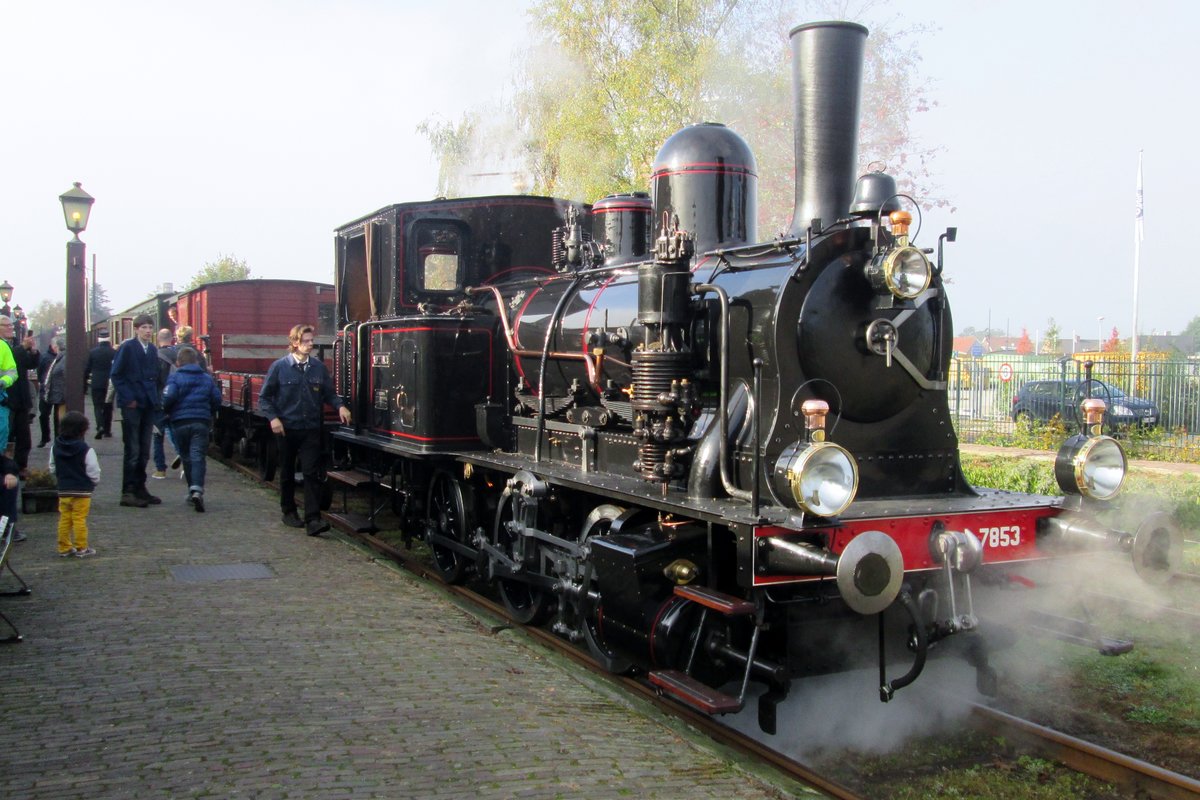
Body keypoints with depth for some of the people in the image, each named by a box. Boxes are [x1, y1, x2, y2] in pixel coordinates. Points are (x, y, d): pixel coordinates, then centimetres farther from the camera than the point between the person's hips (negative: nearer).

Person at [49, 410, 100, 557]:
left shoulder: (55, 447, 2)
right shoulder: (86, 450, -16)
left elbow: (52, 468, 10)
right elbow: (93, 472, -12)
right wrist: (95, 481, 9)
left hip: (63, 491, 5)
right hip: (82, 491, -5)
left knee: (64, 519, 12)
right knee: (79, 519, -1)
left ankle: (64, 547, 17)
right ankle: (81, 548, 4)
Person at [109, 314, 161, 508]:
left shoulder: (153, 350, 13)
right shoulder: (127, 347, -5)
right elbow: (116, 375, -7)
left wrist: (156, 399, 7)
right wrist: (127, 399, -12)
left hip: (148, 405, 6)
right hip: (132, 405, -6)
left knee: (144, 451, 10)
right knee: (132, 450, -6)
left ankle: (140, 488, 17)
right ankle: (128, 492, -3)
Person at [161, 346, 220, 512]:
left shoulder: (174, 378, 0)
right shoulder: (207, 378, 9)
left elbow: (168, 397, -14)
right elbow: (217, 399, 6)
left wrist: (168, 411, 5)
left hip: (180, 422, -1)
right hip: (202, 422, 1)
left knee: (187, 457, 13)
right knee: (198, 456, -5)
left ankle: (193, 491, 18)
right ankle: (197, 490, -25)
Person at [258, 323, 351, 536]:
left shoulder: (318, 367, 3)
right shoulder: (280, 367, -4)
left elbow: (328, 393, 12)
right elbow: (264, 397, 1)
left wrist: (340, 406, -7)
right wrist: (273, 417, -11)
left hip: (311, 429, 1)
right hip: (287, 429, -1)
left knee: (312, 473, -8)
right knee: (287, 472, 13)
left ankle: (313, 519, -12)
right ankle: (288, 512, 30)